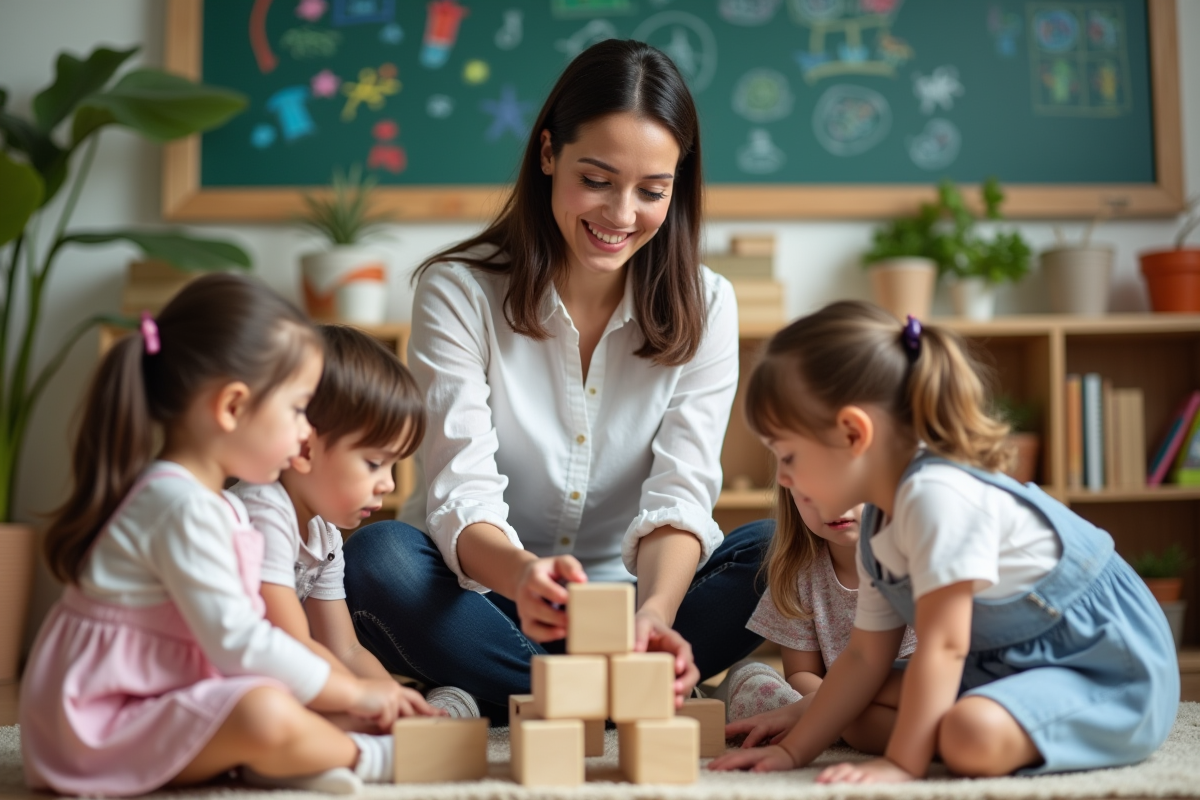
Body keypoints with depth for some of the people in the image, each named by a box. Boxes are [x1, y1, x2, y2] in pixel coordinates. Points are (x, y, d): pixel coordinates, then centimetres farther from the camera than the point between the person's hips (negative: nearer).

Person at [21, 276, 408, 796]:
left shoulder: (209, 500, 12)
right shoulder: (183, 507, -22)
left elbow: (228, 631, 10)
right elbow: (237, 642, -26)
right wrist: (353, 694, -14)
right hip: (100, 724, -11)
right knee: (266, 714, -31)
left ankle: (276, 758, -15)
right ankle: (368, 757, -7)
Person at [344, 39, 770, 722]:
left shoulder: (704, 306, -3)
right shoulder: (459, 292, -10)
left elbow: (681, 493, -14)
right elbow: (462, 496, -20)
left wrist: (653, 615, -37)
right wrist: (521, 574, -44)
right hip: (492, 600, -1)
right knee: (376, 558, -30)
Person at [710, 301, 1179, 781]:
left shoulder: (939, 494, -26)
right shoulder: (878, 527, 4)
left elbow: (942, 646, -26)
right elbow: (865, 657, 8)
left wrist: (901, 763, -24)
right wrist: (793, 751, 4)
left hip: (1111, 667, -8)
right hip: (1011, 663, 9)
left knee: (969, 736, -34)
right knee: (869, 714, -1)